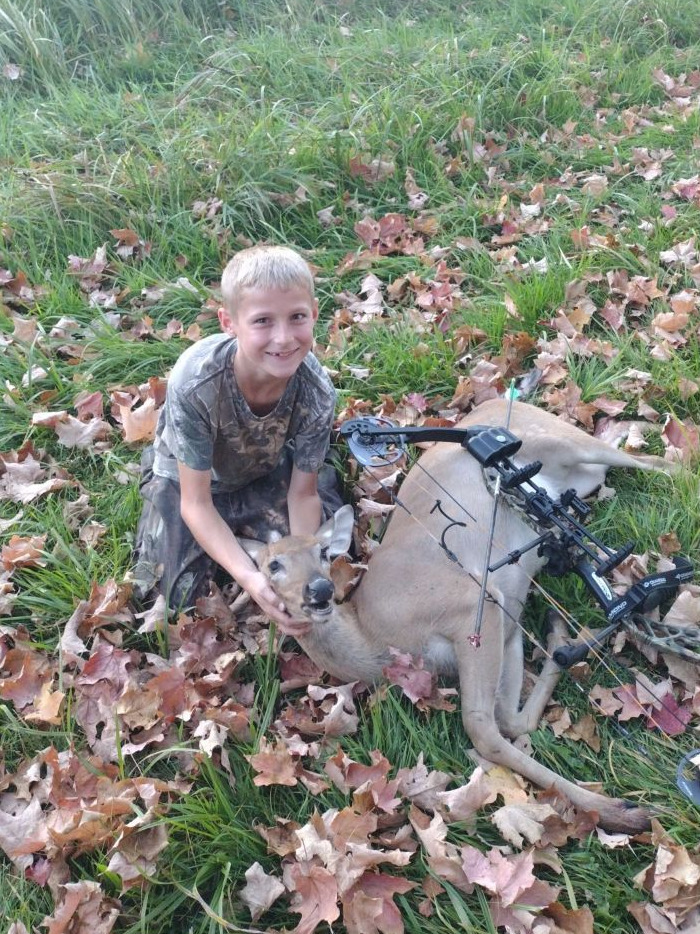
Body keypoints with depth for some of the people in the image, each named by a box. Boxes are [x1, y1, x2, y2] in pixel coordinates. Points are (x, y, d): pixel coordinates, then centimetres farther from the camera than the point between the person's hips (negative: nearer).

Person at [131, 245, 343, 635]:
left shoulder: (317, 392, -30)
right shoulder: (195, 383, -39)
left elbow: (303, 494, -16)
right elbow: (196, 503, -29)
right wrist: (249, 577, -40)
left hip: (265, 471, 2)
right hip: (188, 476, -2)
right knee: (181, 595, -6)